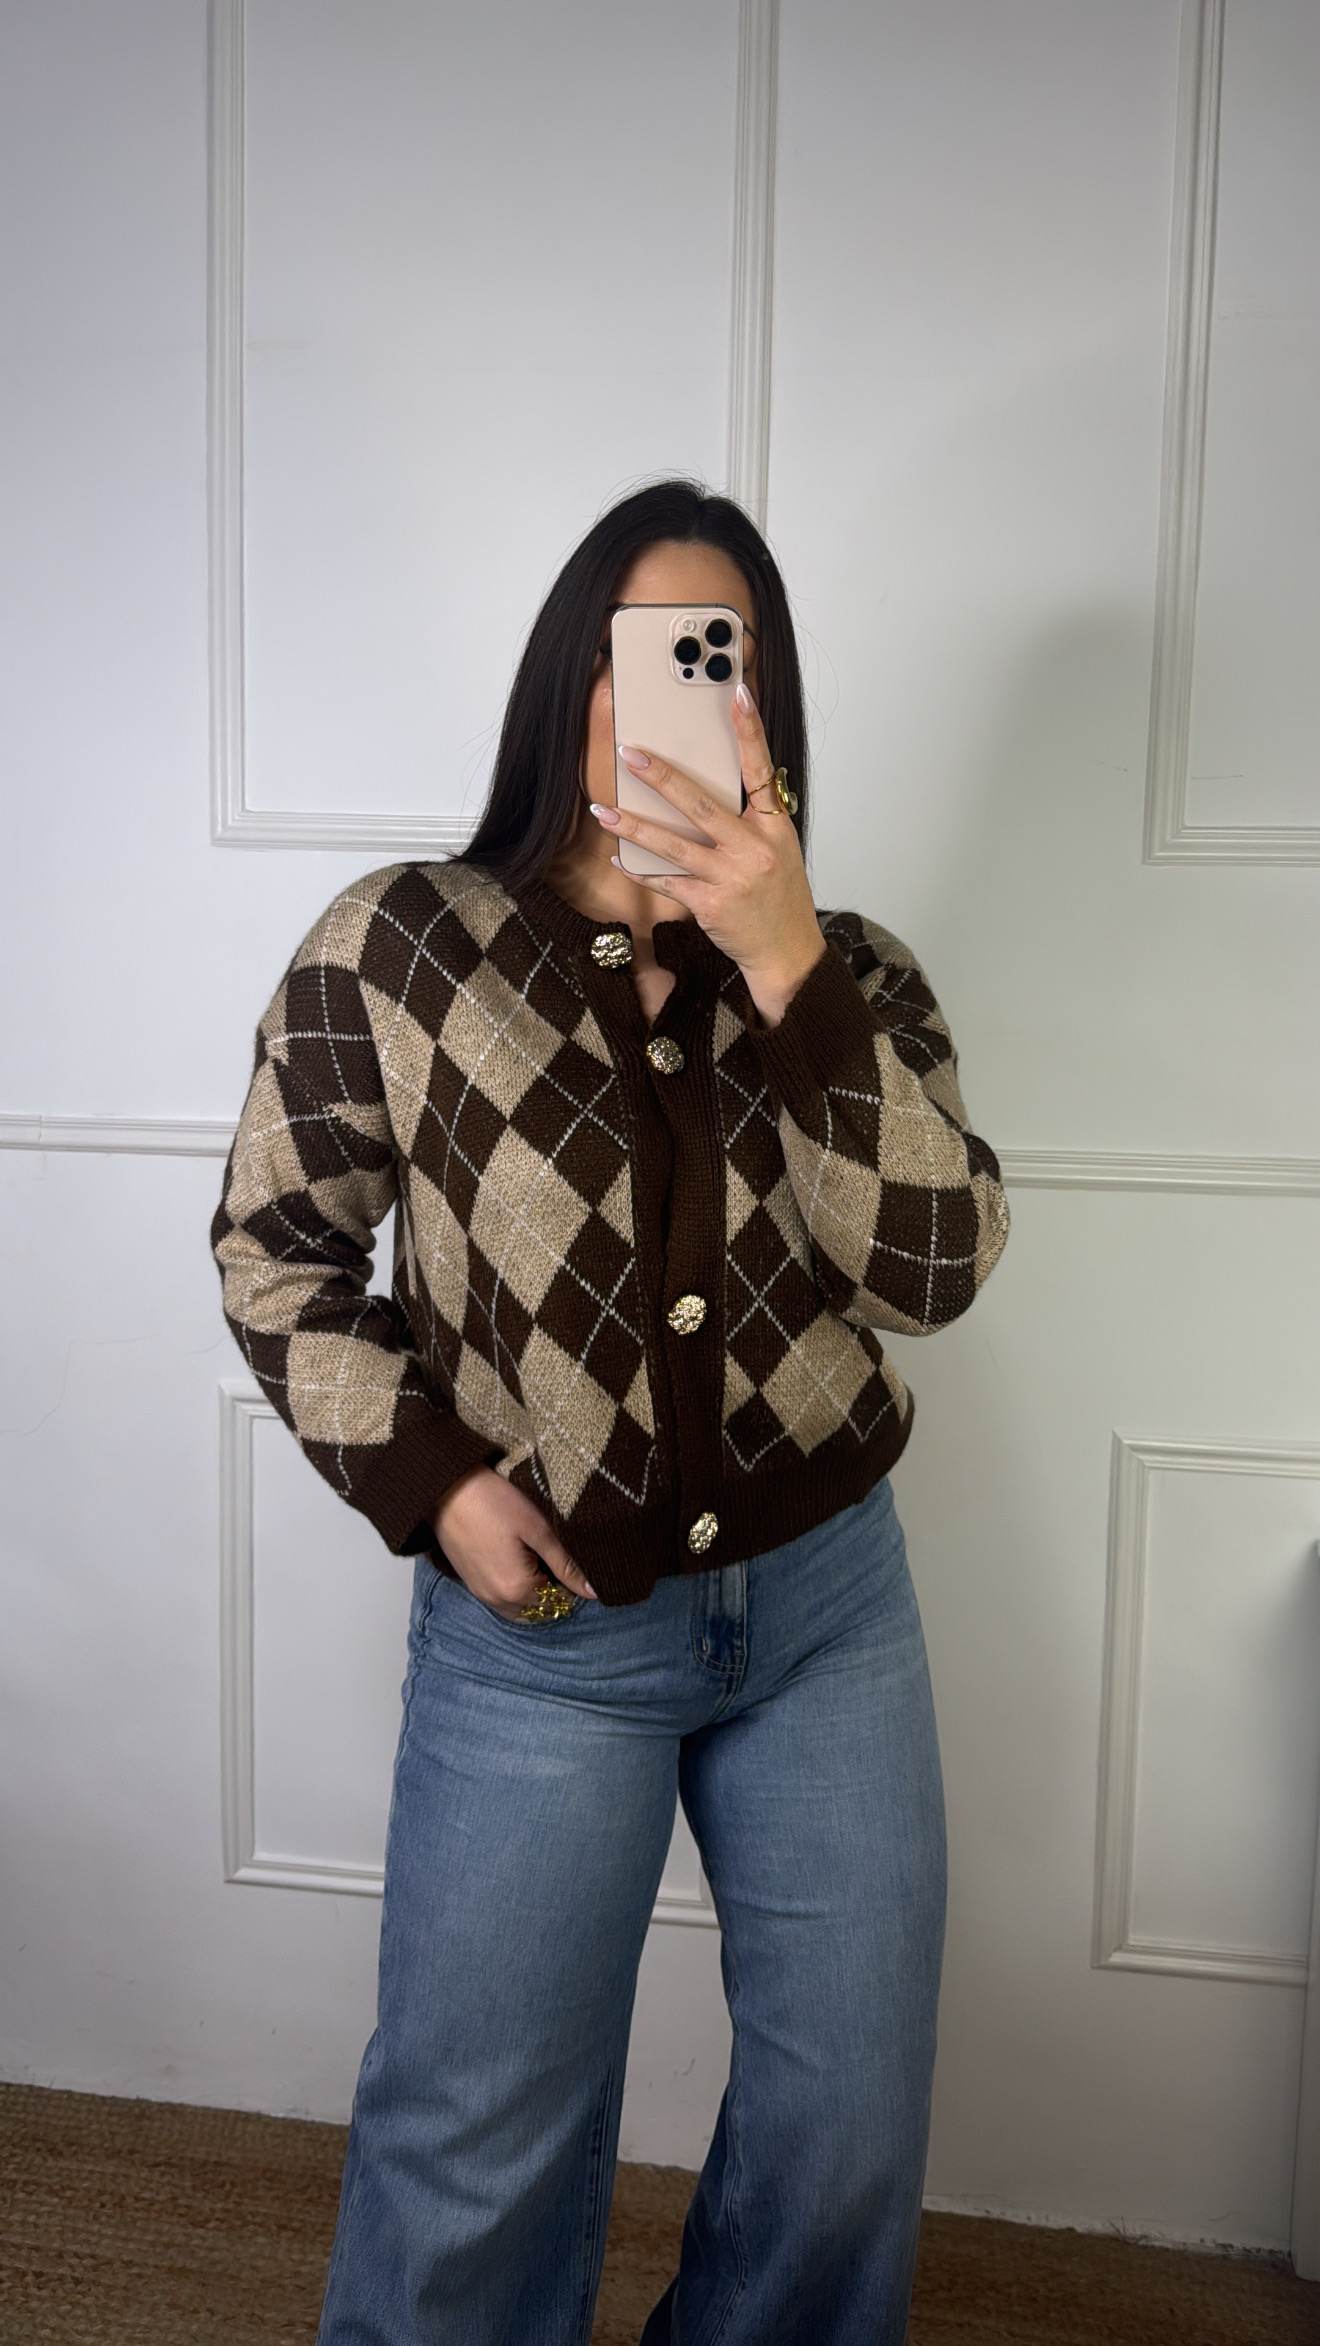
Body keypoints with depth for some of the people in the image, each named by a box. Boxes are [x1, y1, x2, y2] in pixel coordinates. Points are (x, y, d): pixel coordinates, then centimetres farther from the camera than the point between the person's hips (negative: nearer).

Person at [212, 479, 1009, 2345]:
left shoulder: (850, 981, -2)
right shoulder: (393, 953, -9)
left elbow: (932, 1264, -15)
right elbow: (275, 1243, 0)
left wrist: (787, 969, -24)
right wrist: (423, 1473, -11)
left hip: (830, 1607, 3)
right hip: (540, 1631, -2)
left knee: (850, 2128, 19)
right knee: (475, 2151, 14)